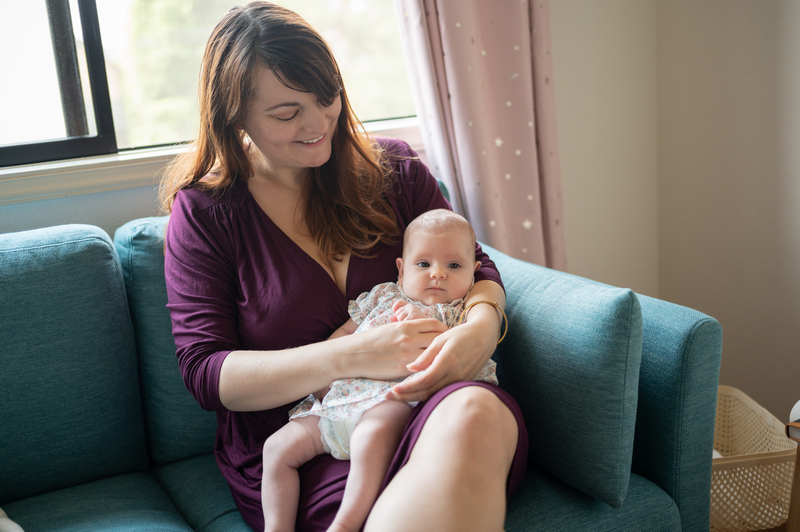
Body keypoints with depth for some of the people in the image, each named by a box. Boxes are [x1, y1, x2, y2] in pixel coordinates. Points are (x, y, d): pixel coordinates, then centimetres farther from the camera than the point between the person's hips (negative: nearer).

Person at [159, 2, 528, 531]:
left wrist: (482, 325, -13)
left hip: (414, 408, 4)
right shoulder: (203, 211, 3)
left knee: (475, 412, -35)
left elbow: (475, 267, 14)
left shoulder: (393, 169, 9)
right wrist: (353, 356, -19)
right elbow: (205, 373, -4)